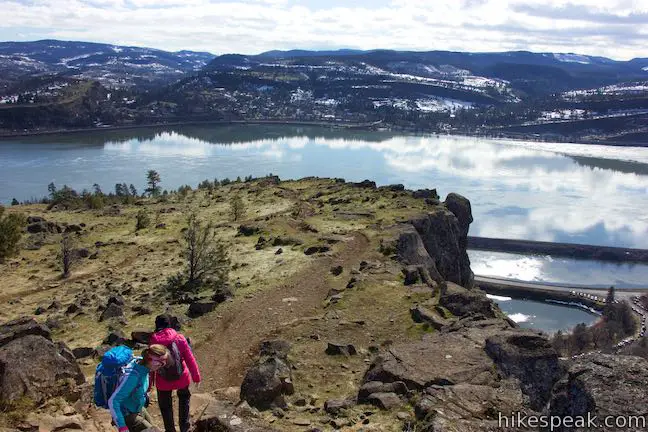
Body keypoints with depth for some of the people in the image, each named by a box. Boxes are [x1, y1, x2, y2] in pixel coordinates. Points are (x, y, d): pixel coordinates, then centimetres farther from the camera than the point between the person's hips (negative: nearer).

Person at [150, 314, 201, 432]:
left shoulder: (153, 342, -11)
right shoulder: (179, 338, -15)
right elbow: (190, 359, -10)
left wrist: (149, 382, 9)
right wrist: (196, 377, 3)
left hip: (163, 382, 0)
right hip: (181, 378, 0)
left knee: (165, 406, 23)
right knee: (184, 397, 30)